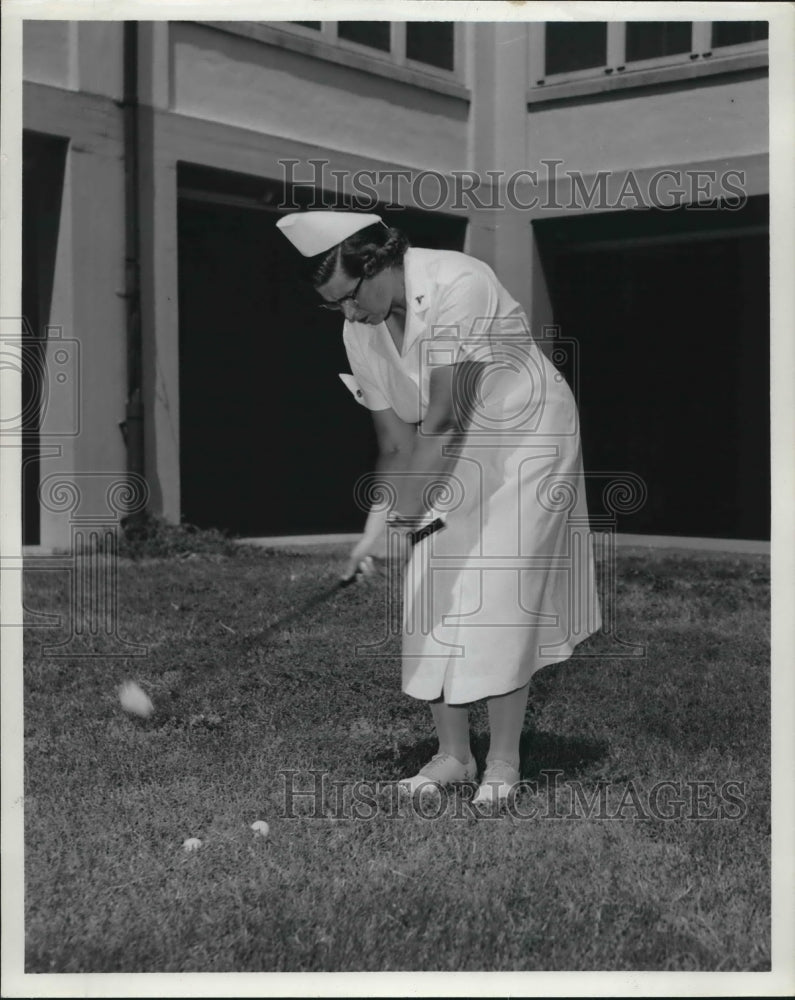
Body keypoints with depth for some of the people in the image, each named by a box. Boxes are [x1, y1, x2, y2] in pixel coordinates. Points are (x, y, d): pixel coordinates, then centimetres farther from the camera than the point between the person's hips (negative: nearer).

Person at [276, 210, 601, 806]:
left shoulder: (458, 285, -28)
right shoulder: (360, 331, -6)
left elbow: (442, 418, -31)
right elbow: (396, 442, -3)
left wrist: (406, 509, -30)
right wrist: (375, 526, -14)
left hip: (527, 439, -6)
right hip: (449, 458, 7)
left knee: (502, 597, -9)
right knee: (433, 596, 1)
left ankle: (504, 761, 3)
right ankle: (453, 755, 13)